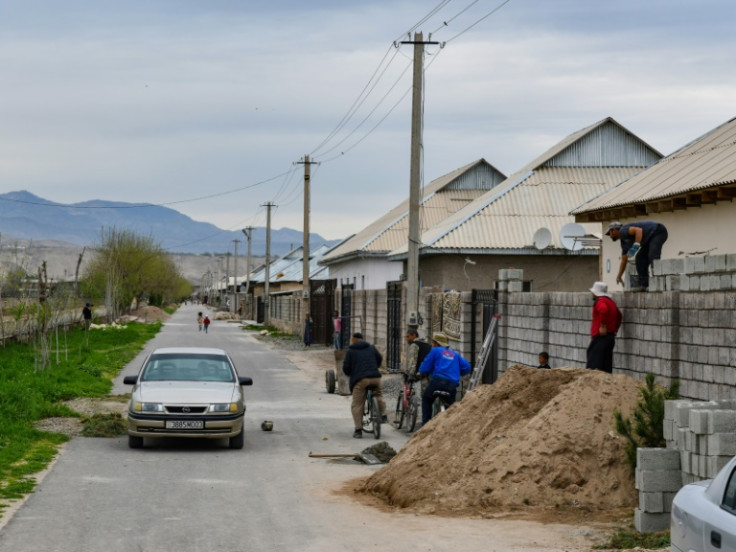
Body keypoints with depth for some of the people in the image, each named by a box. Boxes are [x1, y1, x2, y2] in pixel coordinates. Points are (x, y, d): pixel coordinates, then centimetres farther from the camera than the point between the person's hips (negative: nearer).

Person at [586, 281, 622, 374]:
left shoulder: (600, 301, -10)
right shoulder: (611, 301, 19)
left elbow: (603, 310, -32)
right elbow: (619, 316, 31)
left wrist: (602, 326, -26)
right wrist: (615, 329, 26)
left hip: (600, 336, -9)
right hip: (611, 337, 9)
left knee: (593, 366, -10)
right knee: (606, 367, 9)